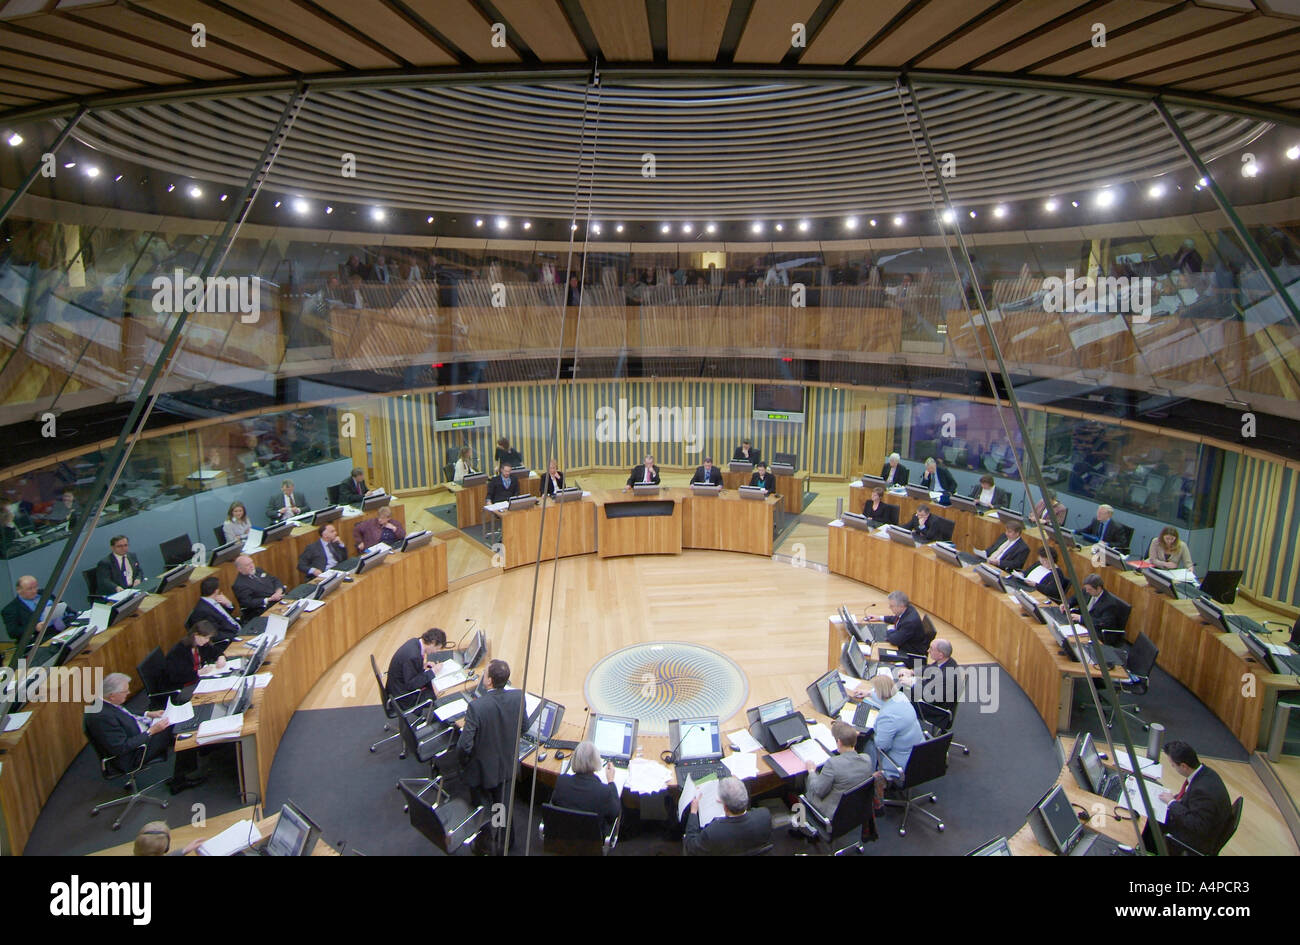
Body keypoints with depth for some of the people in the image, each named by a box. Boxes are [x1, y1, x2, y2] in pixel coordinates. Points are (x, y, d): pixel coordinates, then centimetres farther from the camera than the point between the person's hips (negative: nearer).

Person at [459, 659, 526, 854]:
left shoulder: (477, 706, -33)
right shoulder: (518, 697, -20)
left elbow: (465, 745, -27)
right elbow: (523, 727, -3)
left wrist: (464, 762, -6)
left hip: (482, 769, -4)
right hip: (507, 764, 4)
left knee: (482, 807, 21)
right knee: (503, 802, 27)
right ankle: (504, 843, 45)